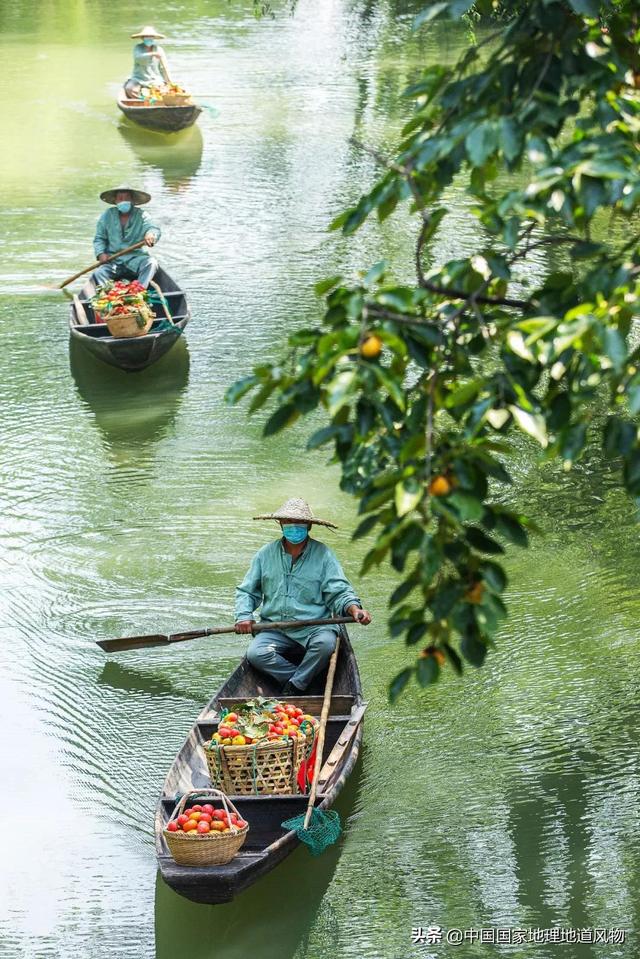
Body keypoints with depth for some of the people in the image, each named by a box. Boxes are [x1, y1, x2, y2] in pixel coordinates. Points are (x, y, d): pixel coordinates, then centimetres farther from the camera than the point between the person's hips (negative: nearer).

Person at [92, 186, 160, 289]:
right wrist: (101, 253, -11)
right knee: (98, 274, -25)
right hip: (113, 260, 1)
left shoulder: (141, 216, 3)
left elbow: (154, 228, -16)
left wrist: (151, 235, -42)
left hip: (136, 257, -1)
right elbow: (99, 238, 10)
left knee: (151, 263, -31)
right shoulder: (107, 216, 9)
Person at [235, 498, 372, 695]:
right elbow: (247, 591, 16)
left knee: (325, 643, -35)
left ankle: (294, 687, -16)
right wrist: (243, 616, -2)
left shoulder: (323, 555, 3)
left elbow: (338, 592, -4)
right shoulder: (265, 554, 10)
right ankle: (304, 679, -15)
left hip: (313, 627, -2)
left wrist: (353, 608, -24)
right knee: (255, 654, -28)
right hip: (274, 629, 2)